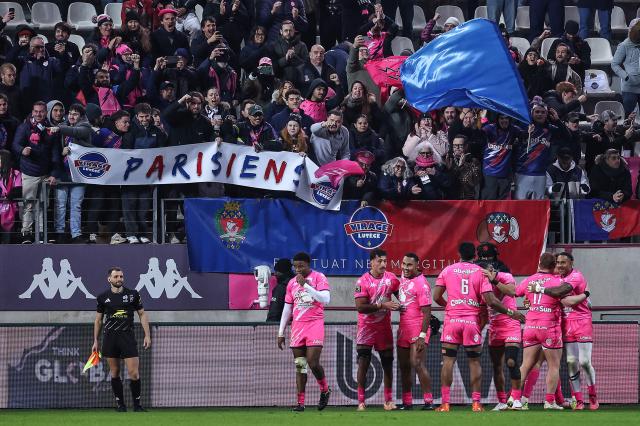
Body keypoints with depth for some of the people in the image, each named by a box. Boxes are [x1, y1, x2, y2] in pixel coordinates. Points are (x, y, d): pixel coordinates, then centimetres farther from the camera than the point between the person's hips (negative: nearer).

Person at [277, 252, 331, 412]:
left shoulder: (319, 277, -2)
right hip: (297, 326, 5)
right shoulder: (292, 283, 13)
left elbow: (326, 299, -16)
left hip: (315, 325, -5)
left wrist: (306, 285, -19)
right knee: (299, 366, 1)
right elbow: (287, 309, 17)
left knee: (313, 363, -13)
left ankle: (325, 391, 13)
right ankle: (300, 402, 2)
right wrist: (281, 333, 15)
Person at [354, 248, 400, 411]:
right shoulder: (362, 281, -13)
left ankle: (389, 400, 15)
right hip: (367, 327, -4)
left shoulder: (391, 279, 1)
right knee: (363, 363, -6)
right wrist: (382, 305, -24)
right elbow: (360, 307, -19)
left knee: (387, 363, 7)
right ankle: (361, 401, -4)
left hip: (384, 327, 4)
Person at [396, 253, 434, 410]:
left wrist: (422, 335, -23)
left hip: (417, 329, -9)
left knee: (417, 364, -15)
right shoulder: (403, 278, 9)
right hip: (403, 329, 9)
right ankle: (407, 402, 16)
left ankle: (428, 401, -13)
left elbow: (427, 313, -18)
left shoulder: (421, 284, -16)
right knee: (404, 366, 10)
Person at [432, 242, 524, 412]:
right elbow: (490, 301, -5)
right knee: (474, 362, 8)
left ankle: (445, 403, -3)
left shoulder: (447, 270, 5)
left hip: (452, 320, 0)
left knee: (448, 360, 2)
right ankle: (476, 403, 3)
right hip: (472, 320, 0)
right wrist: (510, 312, 6)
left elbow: (436, 297, 3)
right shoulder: (481, 272, 1)